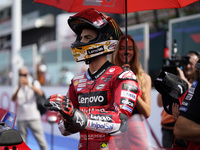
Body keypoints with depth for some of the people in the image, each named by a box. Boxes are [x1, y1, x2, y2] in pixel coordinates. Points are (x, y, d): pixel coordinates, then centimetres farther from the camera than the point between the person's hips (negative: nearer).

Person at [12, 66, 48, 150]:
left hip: (34, 117, -2)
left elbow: (40, 93, -12)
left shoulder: (34, 83, 8)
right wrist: (19, 87, -19)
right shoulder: (17, 87, 13)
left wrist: (29, 85, -26)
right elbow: (13, 99, -5)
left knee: (41, 141, -3)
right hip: (21, 118, 2)